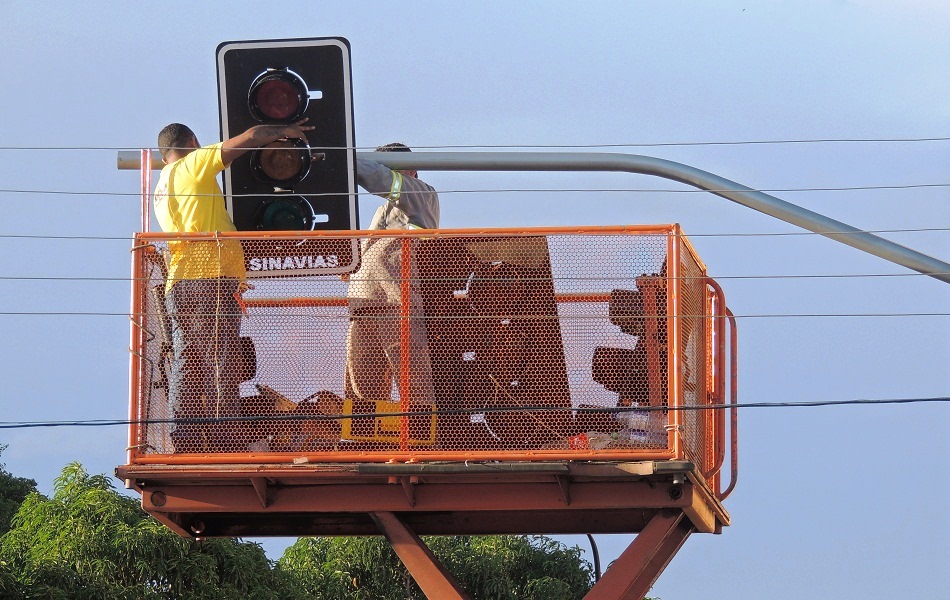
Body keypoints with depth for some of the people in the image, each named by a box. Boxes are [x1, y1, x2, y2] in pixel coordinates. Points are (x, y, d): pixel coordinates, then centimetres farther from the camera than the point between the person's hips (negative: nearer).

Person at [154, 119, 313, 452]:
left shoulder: (161, 189, 25)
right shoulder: (194, 164, 3)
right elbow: (253, 136, 0)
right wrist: (284, 130, 17)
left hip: (178, 282, 7)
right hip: (213, 277, -7)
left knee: (186, 369, 3)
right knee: (220, 367, -10)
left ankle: (188, 449, -3)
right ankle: (224, 447, -16)